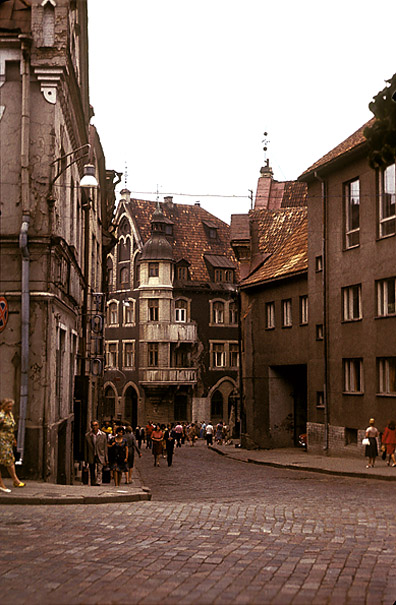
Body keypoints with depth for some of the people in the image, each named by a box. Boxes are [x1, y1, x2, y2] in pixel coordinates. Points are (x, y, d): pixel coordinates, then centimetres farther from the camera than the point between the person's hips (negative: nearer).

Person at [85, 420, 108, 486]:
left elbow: (105, 448, 4)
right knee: (92, 474, 9)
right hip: (91, 458, 1)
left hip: (100, 457, -1)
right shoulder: (87, 435, 0)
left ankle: (98, 484, -24)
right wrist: (86, 459, 2)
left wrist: (105, 459, 3)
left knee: (99, 472, -15)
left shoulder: (103, 435, -1)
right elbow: (86, 448, 4)